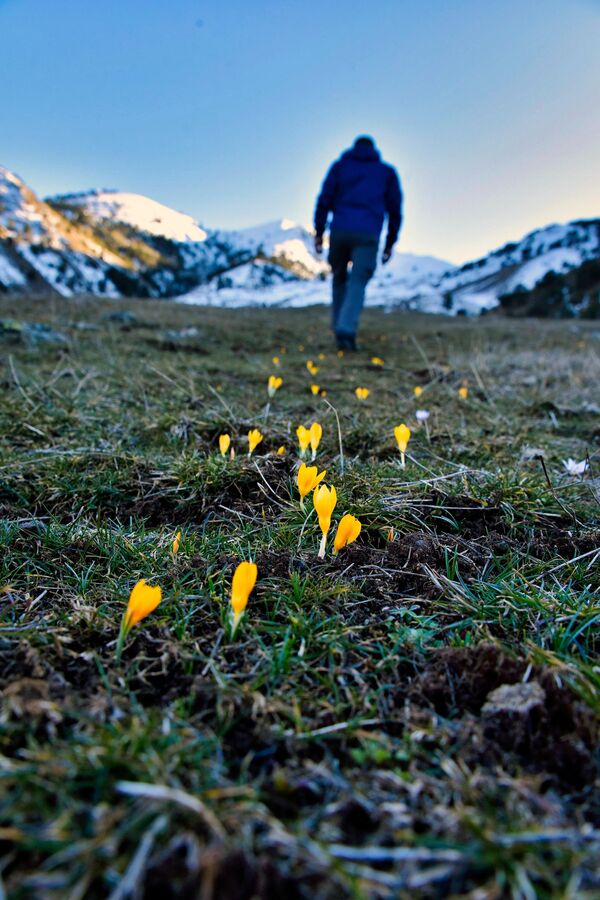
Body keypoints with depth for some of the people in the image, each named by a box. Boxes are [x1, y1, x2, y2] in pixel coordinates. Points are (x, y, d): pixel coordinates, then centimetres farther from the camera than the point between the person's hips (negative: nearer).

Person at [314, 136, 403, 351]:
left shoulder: (339, 165, 16)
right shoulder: (387, 172, 18)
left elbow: (324, 200, 5)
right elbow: (395, 210, 13)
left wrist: (318, 232, 5)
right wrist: (390, 243, 16)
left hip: (339, 231, 1)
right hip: (368, 235, -1)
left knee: (339, 278, 19)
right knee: (357, 284, -4)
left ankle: (339, 329, 20)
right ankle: (346, 332, -24)